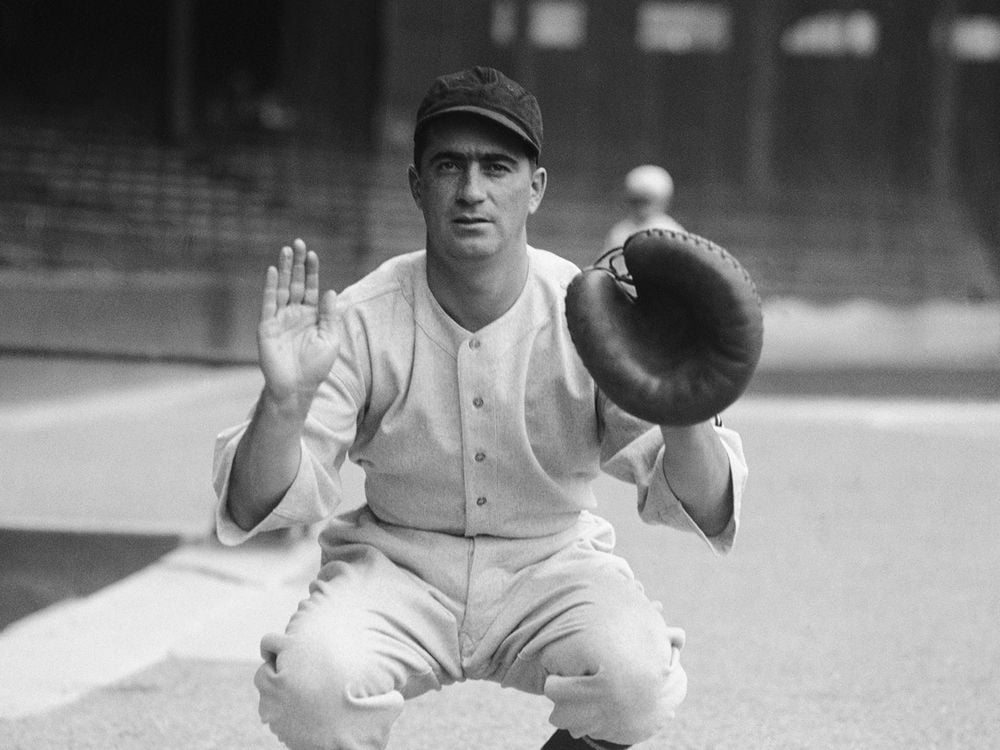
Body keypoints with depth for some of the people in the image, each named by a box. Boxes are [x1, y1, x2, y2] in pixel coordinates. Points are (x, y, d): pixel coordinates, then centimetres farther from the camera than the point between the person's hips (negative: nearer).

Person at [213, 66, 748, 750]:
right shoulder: (361, 322, -11)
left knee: (636, 676, -31)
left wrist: (684, 418, -40)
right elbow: (256, 508, -16)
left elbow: (707, 511, -16)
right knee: (313, 681, -32)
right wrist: (284, 403, -37)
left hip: (553, 563, 1)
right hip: (395, 566, 0)